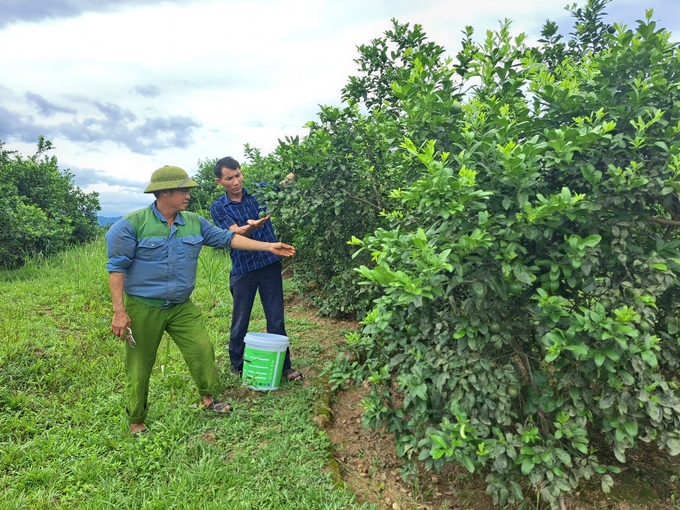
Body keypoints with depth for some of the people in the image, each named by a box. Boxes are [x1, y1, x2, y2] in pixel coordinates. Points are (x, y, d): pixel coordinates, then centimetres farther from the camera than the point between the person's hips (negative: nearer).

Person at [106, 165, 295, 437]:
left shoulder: (194, 222, 1)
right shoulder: (132, 224, -14)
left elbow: (227, 238, 3)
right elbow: (117, 267, -13)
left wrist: (269, 247, -2)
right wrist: (119, 311, -17)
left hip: (182, 306, 4)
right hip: (143, 308, -4)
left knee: (202, 350, 6)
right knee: (139, 367, 8)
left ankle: (209, 397, 30)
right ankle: (136, 422, 28)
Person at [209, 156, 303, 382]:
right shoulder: (218, 207, -3)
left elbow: (288, 180, 3)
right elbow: (236, 234, -17)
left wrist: (287, 179, -20)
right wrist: (251, 226, -39)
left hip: (271, 264, 1)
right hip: (243, 270, -1)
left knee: (276, 318, 8)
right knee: (240, 321, 11)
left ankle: (283, 366, 19)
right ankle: (237, 366, 29)